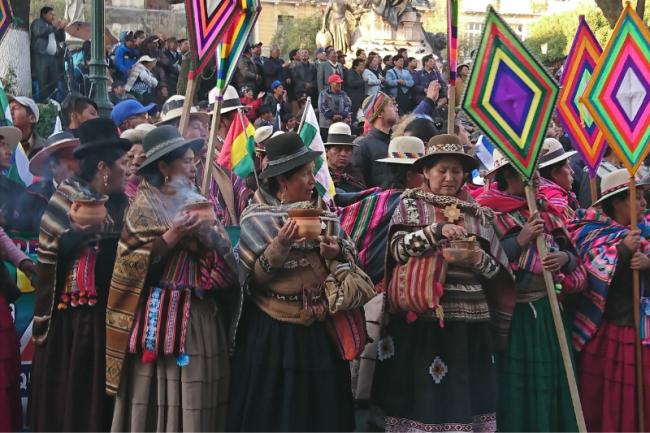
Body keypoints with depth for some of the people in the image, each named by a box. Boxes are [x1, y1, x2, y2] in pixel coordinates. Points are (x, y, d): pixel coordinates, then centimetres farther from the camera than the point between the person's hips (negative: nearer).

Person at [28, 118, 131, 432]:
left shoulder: (121, 205, 10)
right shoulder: (67, 197, -2)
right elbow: (51, 250, -10)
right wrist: (78, 232, -22)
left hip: (106, 313, 4)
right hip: (69, 313, -4)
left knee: (98, 389, 6)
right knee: (65, 389, 2)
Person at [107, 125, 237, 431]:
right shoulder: (144, 206, -2)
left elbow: (226, 267, 8)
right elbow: (131, 266, -11)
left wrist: (210, 236, -9)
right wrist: (171, 237, -16)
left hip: (202, 316, 5)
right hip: (162, 318, -4)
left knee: (199, 403, 4)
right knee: (159, 401, -2)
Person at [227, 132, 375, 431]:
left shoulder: (324, 215, 4)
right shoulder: (256, 219, -6)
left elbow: (350, 263, 9)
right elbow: (250, 281, -11)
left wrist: (336, 255, -12)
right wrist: (279, 247, -23)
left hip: (320, 330, 4)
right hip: (271, 331, -3)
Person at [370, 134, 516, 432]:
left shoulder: (476, 213, 12)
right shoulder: (411, 204, 5)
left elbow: (498, 271, 10)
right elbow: (397, 248, -10)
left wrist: (480, 259, -10)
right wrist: (437, 230, -20)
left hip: (468, 318, 3)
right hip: (421, 317, -2)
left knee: (464, 394, 4)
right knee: (418, 393, -2)